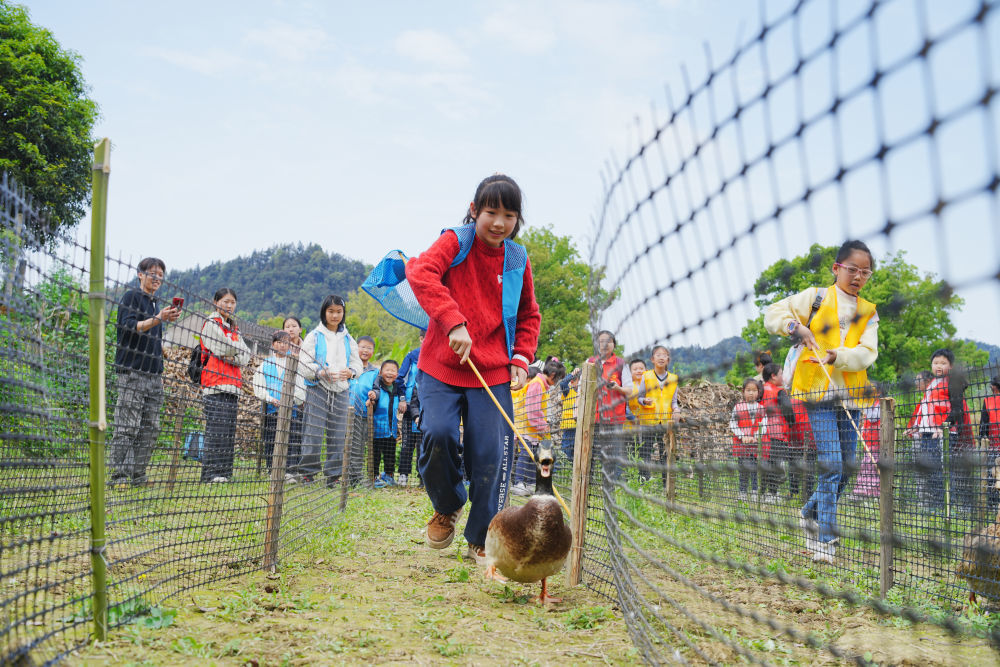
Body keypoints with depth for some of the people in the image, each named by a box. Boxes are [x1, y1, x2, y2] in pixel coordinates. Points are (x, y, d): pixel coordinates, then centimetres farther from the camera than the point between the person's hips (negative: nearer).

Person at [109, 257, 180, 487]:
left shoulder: (155, 304, 23)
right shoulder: (131, 297, 1)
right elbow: (128, 327, -13)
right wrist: (158, 319, -20)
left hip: (153, 375, 8)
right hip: (132, 372, -8)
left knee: (150, 429, 4)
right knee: (127, 428, -9)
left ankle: (138, 476, 8)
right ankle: (120, 477, -8)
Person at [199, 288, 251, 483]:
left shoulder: (233, 327, 23)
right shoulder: (212, 323, 0)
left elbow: (245, 355, 12)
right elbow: (226, 349, -13)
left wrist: (232, 356, -7)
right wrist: (237, 351, 5)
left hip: (232, 385, 8)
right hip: (215, 384, -8)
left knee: (229, 430, 4)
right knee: (216, 428, -13)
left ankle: (225, 472, 6)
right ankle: (210, 472, -13)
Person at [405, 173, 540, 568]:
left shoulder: (518, 261, 7)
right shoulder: (455, 242, -4)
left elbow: (528, 316, 20)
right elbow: (420, 272, -23)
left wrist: (521, 359, 5)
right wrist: (454, 322, -32)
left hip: (494, 372, 2)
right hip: (442, 365, -2)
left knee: (490, 454, -3)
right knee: (438, 434, -19)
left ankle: (481, 540, 14)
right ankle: (447, 507, 12)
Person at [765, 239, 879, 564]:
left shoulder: (868, 312, 13)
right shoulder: (816, 297, 4)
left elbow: (867, 353, -1)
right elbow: (772, 314, 3)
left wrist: (838, 356, -19)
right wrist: (797, 327, -15)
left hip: (850, 396, 5)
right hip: (818, 392, -5)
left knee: (847, 466, 9)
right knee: (832, 465, -12)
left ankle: (810, 514, 32)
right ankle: (825, 540, -5)